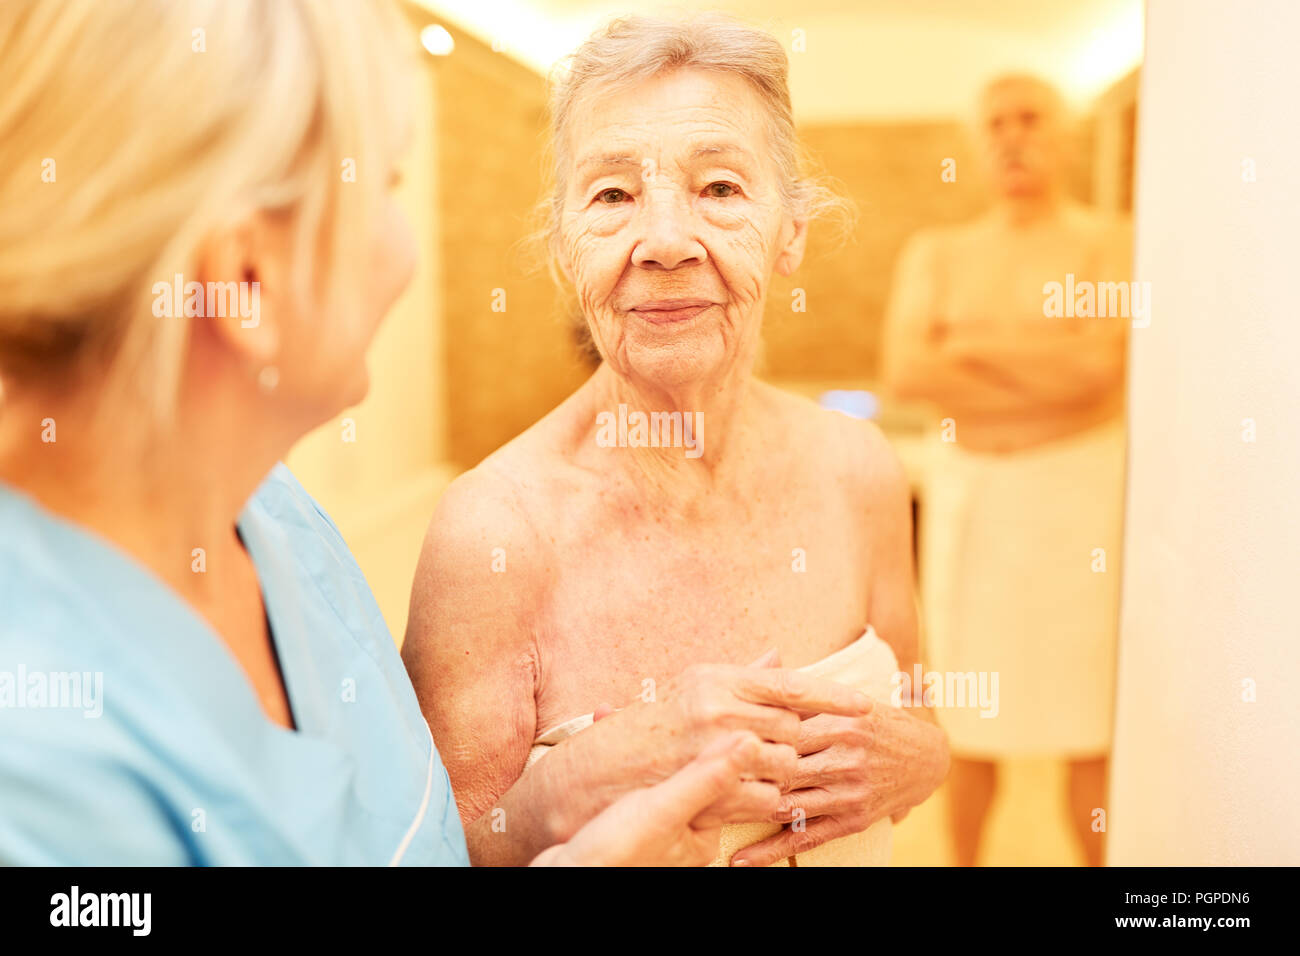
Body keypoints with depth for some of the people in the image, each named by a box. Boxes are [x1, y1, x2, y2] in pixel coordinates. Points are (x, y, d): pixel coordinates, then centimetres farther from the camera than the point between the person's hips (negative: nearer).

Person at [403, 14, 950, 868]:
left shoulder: (858, 469, -15)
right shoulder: (492, 526, -27)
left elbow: (920, 727, -2)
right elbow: (434, 845, -21)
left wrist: (909, 759, -21)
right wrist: (604, 770, -36)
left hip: (845, 838, 4)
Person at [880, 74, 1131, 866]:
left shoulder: (1112, 244, 0)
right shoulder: (936, 254, 8)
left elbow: (1096, 363, -17)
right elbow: (905, 372, -8)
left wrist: (969, 344, -7)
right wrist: (1047, 372, -11)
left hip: (1080, 490, -2)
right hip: (967, 490, 3)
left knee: (1090, 719, 2)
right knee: (972, 716, 9)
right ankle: (965, 860, 24)